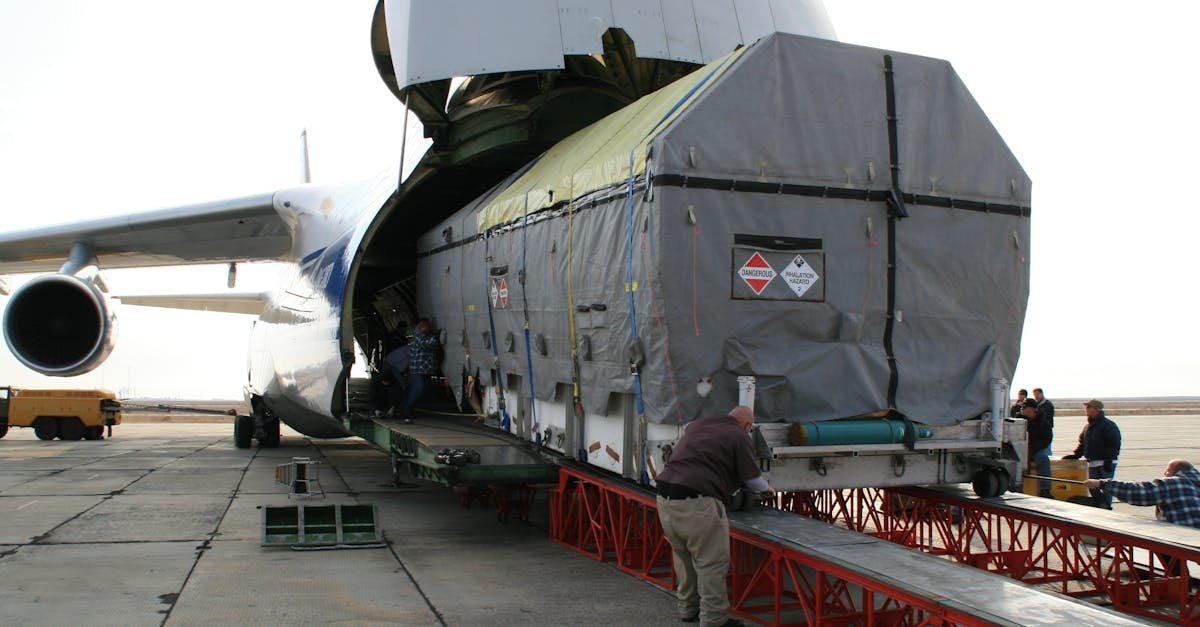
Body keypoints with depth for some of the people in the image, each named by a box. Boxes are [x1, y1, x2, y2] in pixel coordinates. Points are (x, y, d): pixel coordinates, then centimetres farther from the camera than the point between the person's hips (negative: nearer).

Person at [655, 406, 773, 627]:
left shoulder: (697, 425, 21)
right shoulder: (738, 436, 2)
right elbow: (753, 480, 8)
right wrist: (767, 489, 31)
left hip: (665, 495, 8)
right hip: (695, 503, -8)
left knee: (683, 556, 22)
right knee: (712, 562, 2)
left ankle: (687, 608, 34)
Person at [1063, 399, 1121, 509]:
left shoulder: (1108, 425, -8)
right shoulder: (1088, 427, 17)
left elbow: (1114, 444, -15)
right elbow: (1082, 444, 22)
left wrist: (1109, 460, -21)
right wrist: (1075, 455, 10)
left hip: (1105, 463, -8)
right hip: (1092, 464, 8)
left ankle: (1106, 508, 4)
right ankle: (1097, 508, 18)